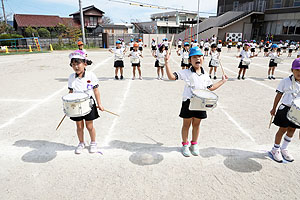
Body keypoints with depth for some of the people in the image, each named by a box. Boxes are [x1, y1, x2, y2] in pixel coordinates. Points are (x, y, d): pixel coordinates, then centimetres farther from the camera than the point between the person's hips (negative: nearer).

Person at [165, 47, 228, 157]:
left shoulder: (205, 75, 9)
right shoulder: (186, 73, -7)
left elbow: (211, 87, 18)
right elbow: (171, 76, -16)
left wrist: (222, 81, 20)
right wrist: (167, 62, -23)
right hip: (188, 102, -4)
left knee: (196, 124, 16)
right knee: (186, 124, 9)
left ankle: (194, 145, 34)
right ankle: (185, 145, 26)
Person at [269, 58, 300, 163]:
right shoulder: (285, 81, -10)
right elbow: (279, 95, -4)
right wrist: (274, 109, 0)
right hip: (285, 109, -4)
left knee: (292, 130, 13)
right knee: (283, 129, 3)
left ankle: (284, 149, 33)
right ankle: (275, 149, 21)